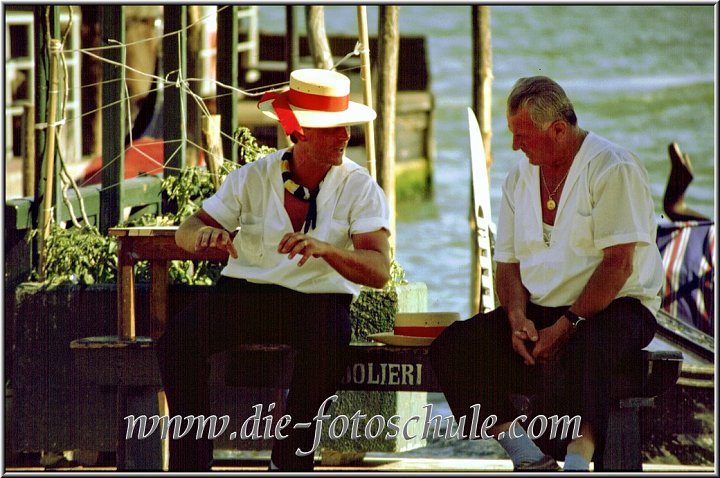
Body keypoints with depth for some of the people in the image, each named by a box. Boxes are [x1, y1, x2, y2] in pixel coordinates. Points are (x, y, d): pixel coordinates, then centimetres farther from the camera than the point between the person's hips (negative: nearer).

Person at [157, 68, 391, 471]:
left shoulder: (359, 188, -3)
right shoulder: (253, 178, 4)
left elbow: (379, 271, -15)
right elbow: (186, 233, 2)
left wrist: (325, 249, -35)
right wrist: (205, 233, -25)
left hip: (320, 301, -2)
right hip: (246, 293, 2)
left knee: (328, 342, -37)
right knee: (179, 338, -25)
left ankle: (289, 460, -17)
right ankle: (191, 462, -13)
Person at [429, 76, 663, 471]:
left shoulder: (613, 169, -9)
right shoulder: (520, 178, 13)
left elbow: (618, 264, -16)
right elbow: (508, 263, 13)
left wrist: (568, 324, -22)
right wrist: (518, 318, -7)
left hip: (615, 309, -7)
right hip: (540, 311, 7)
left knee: (575, 352, -42)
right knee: (452, 348, -15)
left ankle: (577, 460, -47)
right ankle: (529, 458, -25)